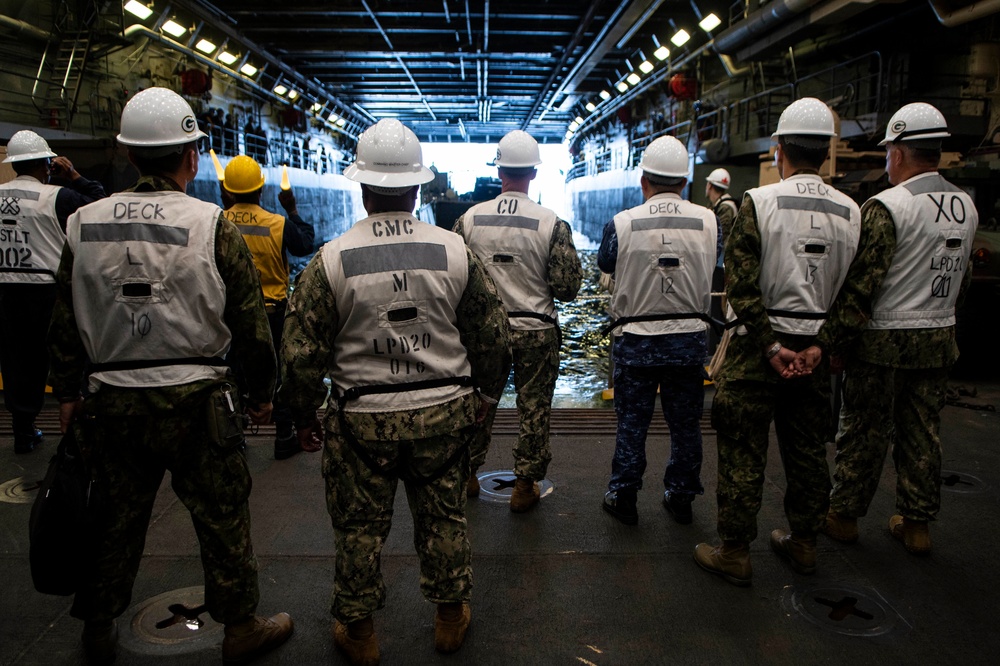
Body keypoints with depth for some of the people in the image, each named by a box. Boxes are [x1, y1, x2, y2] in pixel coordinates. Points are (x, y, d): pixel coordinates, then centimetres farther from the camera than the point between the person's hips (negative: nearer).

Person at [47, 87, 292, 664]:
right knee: (222, 514, 9)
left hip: (113, 399, 4)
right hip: (196, 399, -4)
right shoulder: (211, 224, -10)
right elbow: (250, 319, -7)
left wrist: (68, 394, 20)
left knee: (115, 517, 19)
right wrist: (263, 391, 5)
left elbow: (64, 323, 9)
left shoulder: (85, 223, 2)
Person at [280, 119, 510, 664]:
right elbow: (492, 335, 2)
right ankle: (451, 618, 37)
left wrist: (304, 415, 11)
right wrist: (482, 396, 17)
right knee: (443, 517, 19)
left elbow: (301, 353, -6)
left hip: (363, 419, -1)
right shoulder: (455, 251, -5)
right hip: (444, 412, 2)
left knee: (359, 527, 15)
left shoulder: (331, 260, -10)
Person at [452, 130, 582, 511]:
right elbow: (568, 287, -10)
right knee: (534, 409, 10)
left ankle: (467, 475, 32)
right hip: (536, 332, -2)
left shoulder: (470, 219, -5)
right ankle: (526, 485, 20)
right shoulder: (552, 225, -11)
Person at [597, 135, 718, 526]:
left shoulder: (622, 224, -11)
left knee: (632, 422, 9)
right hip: (690, 337, 2)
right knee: (685, 423, 14)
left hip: (636, 339, -2)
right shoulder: (707, 220, -5)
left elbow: (605, 263, 7)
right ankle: (681, 498, 26)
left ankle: (623, 498, 19)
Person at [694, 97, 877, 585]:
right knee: (807, 448, 17)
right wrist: (820, 345, -5)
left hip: (760, 345, -5)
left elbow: (742, 284, -18)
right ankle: (803, 543, 32)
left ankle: (734, 553, 13)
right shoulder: (851, 212, 4)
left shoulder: (759, 202, -10)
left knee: (743, 451, 4)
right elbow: (857, 292, -1)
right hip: (814, 348, 5)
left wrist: (770, 345, -13)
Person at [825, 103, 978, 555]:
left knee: (864, 432, 5)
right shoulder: (966, 206, 7)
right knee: (922, 433, 13)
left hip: (885, 339, -6)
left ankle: (844, 516, 18)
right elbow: (964, 277, 14)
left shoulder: (886, 206, -16)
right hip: (940, 339, 6)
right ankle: (917, 525, 24)